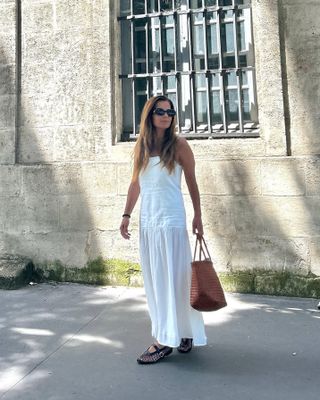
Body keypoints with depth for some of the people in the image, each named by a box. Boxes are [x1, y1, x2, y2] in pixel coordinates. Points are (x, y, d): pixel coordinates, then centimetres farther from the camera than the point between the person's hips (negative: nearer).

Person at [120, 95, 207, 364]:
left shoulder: (179, 145, -2)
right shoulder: (141, 146, 10)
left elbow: (192, 182, 1)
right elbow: (136, 184, 14)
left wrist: (198, 216, 0)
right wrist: (126, 214, 10)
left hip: (171, 220, -5)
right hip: (147, 220, 6)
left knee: (173, 277, -1)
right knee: (154, 278, 10)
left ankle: (165, 340, 7)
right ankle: (168, 333, 24)